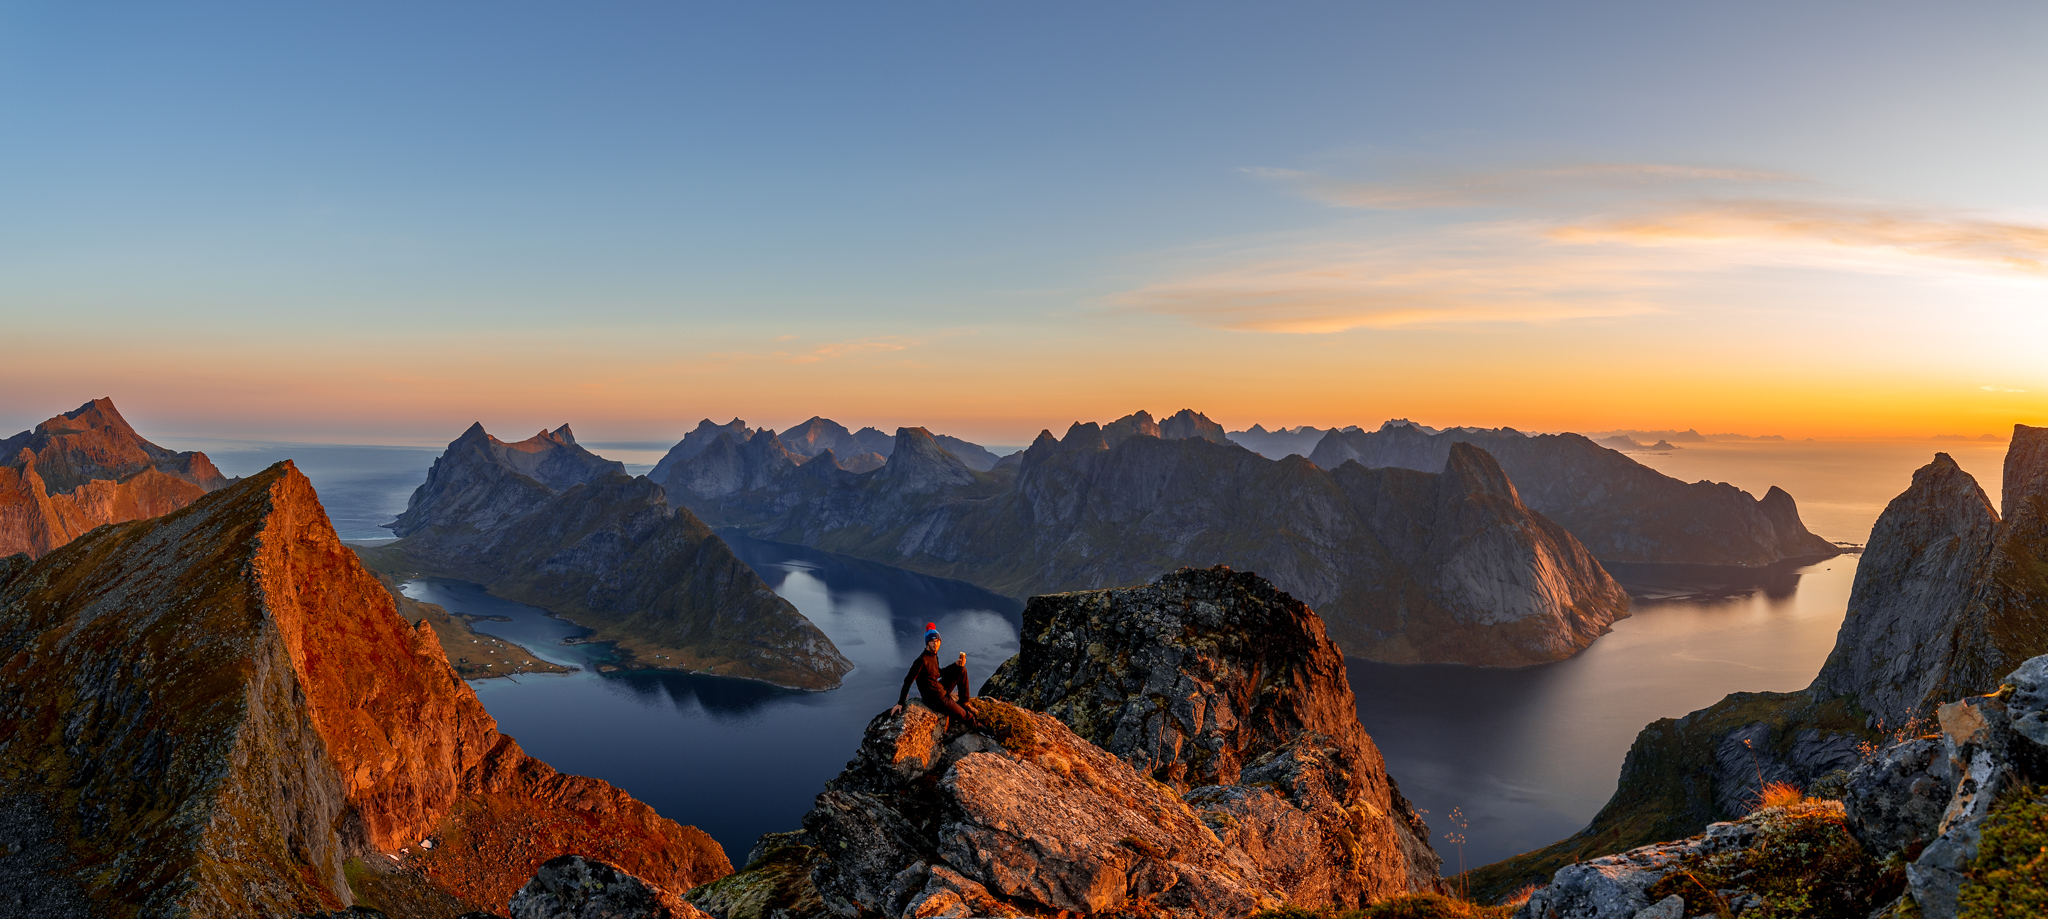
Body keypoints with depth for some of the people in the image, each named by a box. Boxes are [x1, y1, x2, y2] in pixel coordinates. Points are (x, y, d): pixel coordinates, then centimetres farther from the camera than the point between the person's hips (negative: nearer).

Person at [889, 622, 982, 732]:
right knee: (964, 716, -2)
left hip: (941, 689, 9)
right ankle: (973, 723, 35)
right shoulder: (922, 660, -25)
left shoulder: (934, 655, 3)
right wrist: (900, 703, -22)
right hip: (934, 699, -9)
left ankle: (964, 701, 20)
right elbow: (908, 681, -23)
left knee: (962, 670, 10)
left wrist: (956, 664, 8)